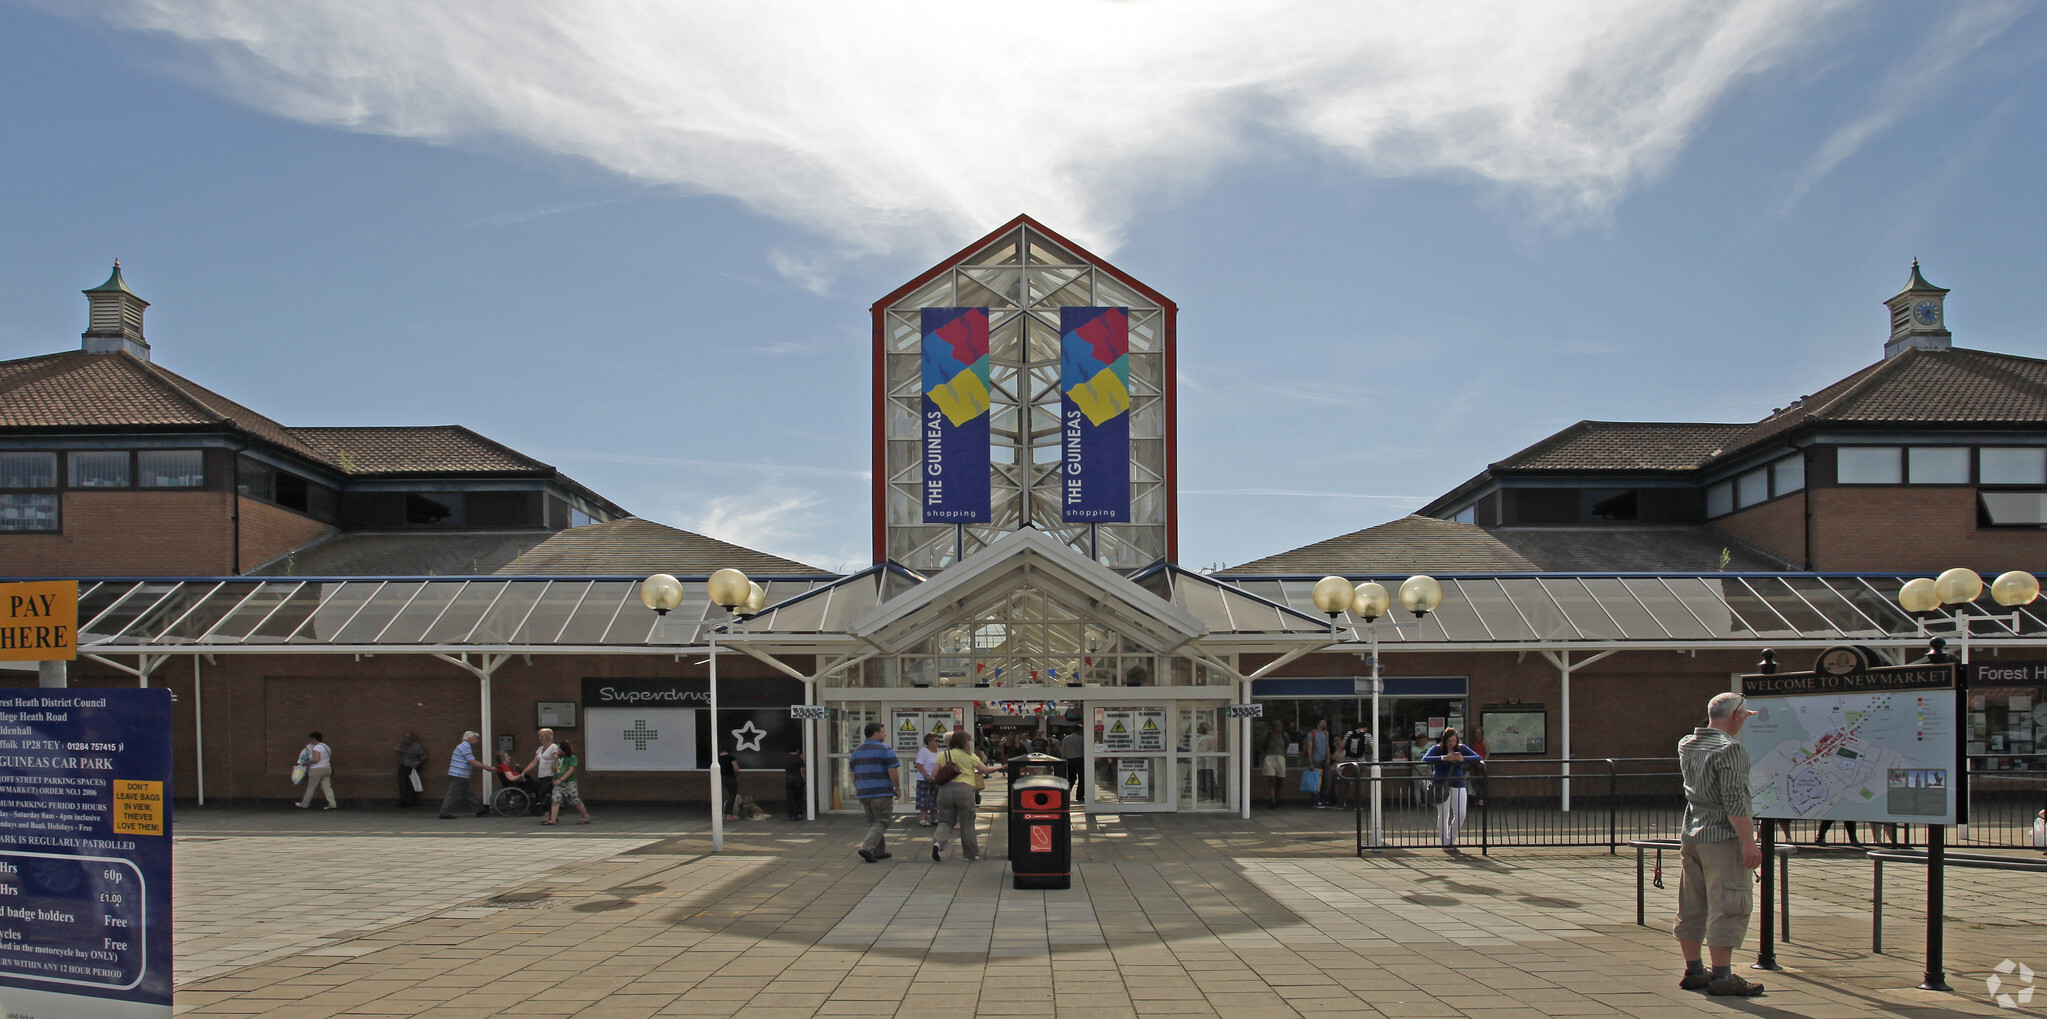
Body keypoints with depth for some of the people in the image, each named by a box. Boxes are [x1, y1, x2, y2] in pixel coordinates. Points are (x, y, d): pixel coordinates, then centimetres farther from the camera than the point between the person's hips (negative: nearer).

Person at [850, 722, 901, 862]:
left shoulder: (857, 751, 12)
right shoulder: (884, 749, -8)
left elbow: (853, 773, 16)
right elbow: (893, 772, -13)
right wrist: (898, 789, -3)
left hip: (863, 793, 7)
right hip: (882, 792, -6)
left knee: (873, 822, 16)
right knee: (881, 823, -2)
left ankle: (880, 851, 19)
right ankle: (867, 848, -17)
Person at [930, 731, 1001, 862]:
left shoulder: (943, 755, 7)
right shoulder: (970, 756, 2)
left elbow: (934, 774, 4)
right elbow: (985, 770, 7)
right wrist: (998, 768, 24)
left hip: (945, 790, 2)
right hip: (964, 790, -2)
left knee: (945, 821, 11)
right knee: (967, 824, 9)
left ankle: (938, 842, -17)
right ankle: (972, 854, 16)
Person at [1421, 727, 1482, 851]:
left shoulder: (1462, 748, 7)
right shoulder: (1437, 749, -2)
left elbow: (1478, 758, -2)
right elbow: (1424, 759, -17)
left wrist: (1463, 758, -21)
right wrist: (1443, 758, -28)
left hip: (1458, 785, 3)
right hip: (1441, 785, -3)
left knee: (1461, 814, -3)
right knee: (1443, 815, -2)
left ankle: (1451, 840, 17)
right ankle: (1446, 844, 11)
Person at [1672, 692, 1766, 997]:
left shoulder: (1686, 745, 10)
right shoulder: (1730, 749, -15)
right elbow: (1734, 802, -21)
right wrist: (1749, 843, -19)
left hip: (1692, 835, 8)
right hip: (1723, 837, -8)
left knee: (1692, 906, 12)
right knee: (1728, 907, -4)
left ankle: (1693, 972, 19)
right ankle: (1721, 976, -3)